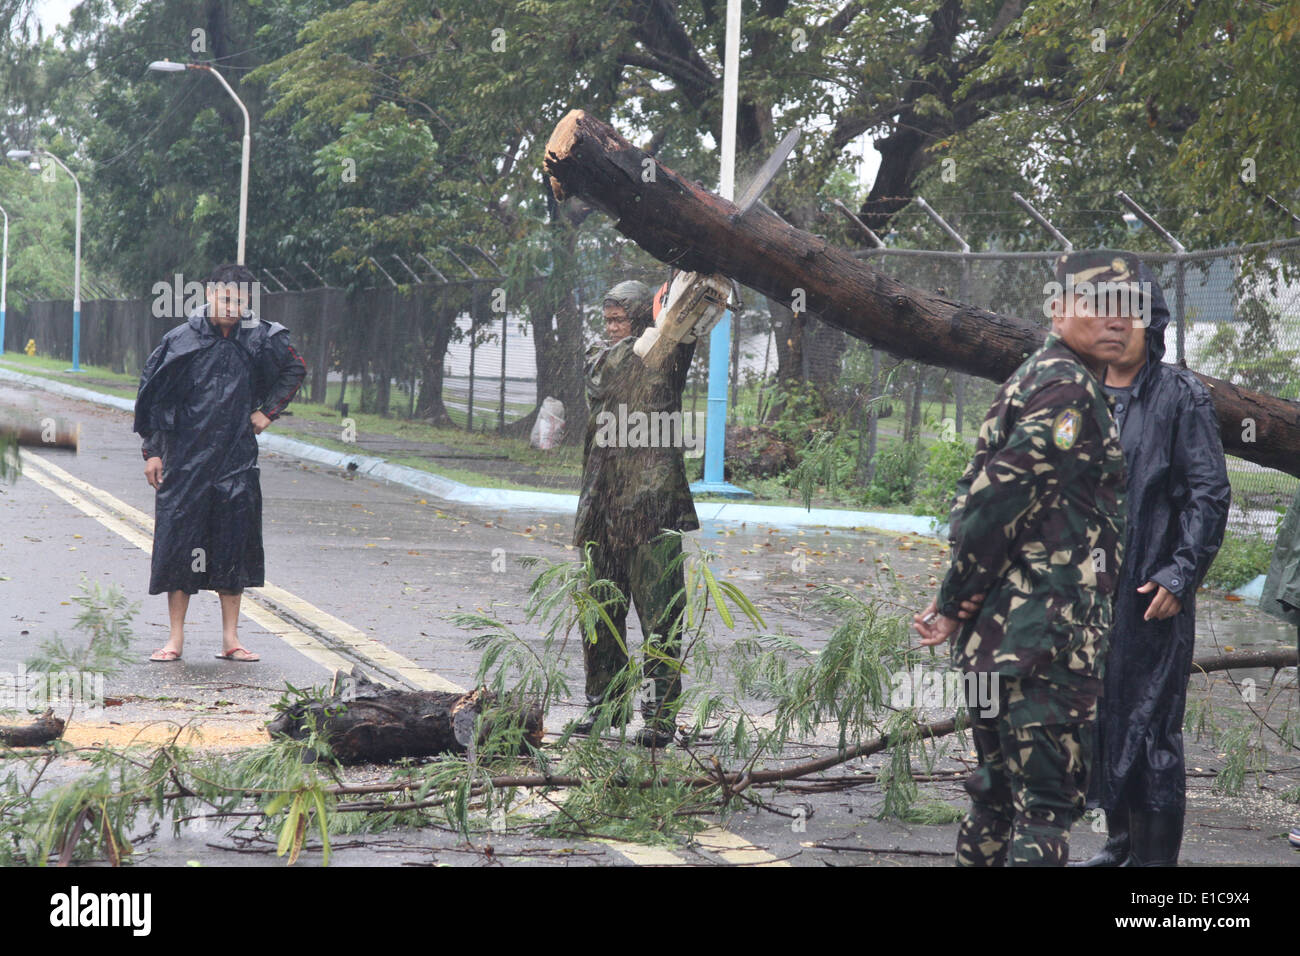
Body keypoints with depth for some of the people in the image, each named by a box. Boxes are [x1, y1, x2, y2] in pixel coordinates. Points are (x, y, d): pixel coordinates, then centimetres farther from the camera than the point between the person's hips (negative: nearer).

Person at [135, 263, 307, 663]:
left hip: (236, 461, 1)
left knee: (234, 547, 4)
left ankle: (230, 639, 13)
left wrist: (267, 411, 10)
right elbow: (152, 395, 2)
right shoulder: (181, 340, -5)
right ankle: (175, 639, 9)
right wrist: (152, 451, 0)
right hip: (185, 461, -1)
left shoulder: (259, 339, -1)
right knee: (178, 543, 1)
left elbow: (296, 369, 17)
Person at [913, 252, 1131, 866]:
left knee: (998, 789, 17)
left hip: (997, 630, 10)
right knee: (1047, 799, -8)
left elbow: (981, 493, 16)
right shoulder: (1070, 389, -14)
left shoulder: (1032, 379, 18)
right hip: (1048, 634, -10)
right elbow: (996, 496, -20)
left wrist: (959, 600, 6)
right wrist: (956, 600, -10)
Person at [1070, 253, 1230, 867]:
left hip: (1152, 596, -6)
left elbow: (1209, 494, -6)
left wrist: (1180, 575, -14)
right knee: (1096, 718, 12)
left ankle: (1155, 854, 1)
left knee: (1148, 726, -5)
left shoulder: (1181, 397, -3)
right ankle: (1121, 840, 24)